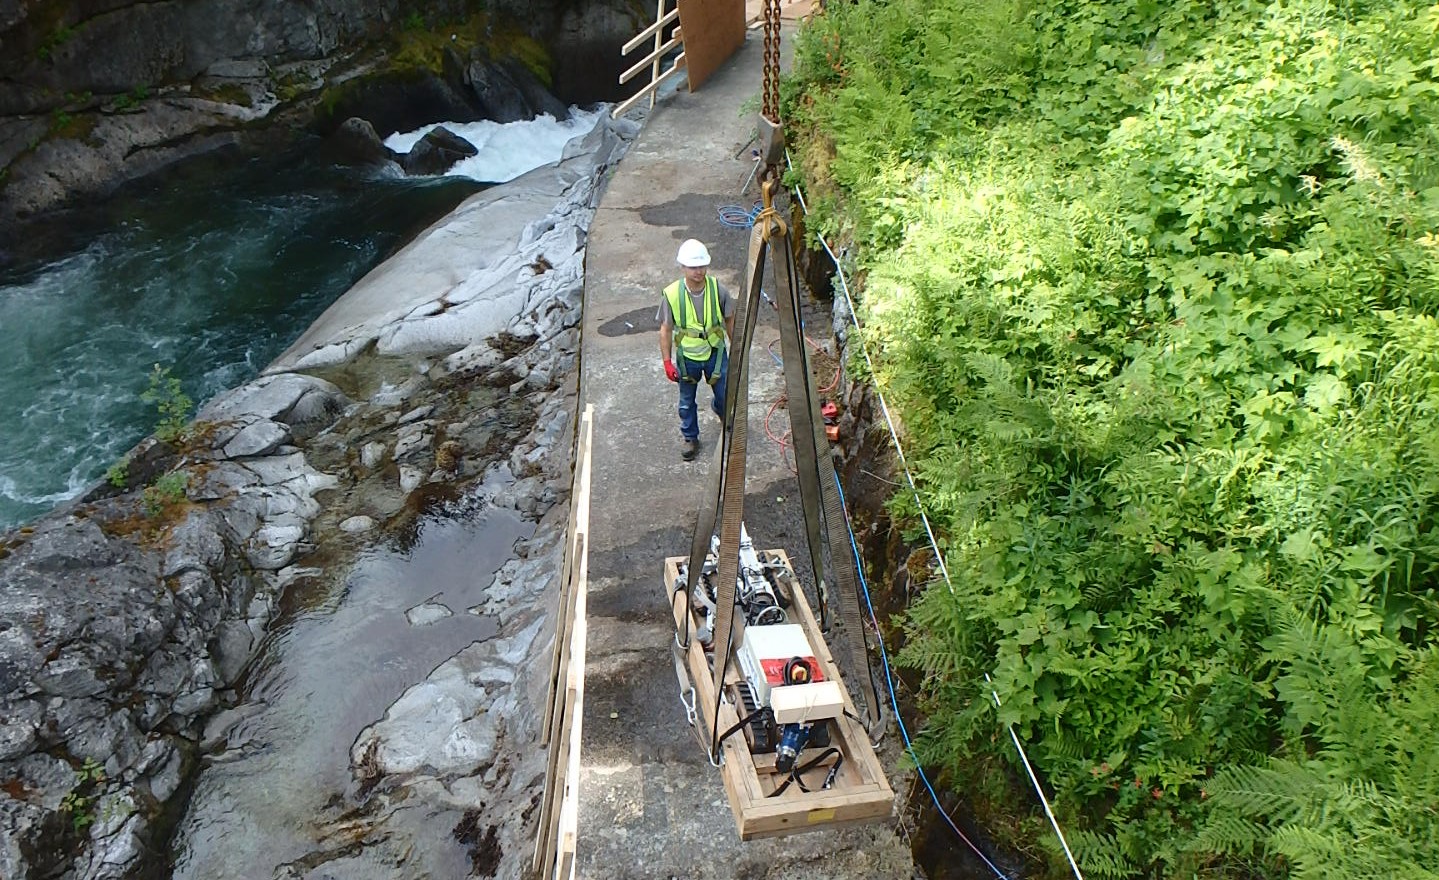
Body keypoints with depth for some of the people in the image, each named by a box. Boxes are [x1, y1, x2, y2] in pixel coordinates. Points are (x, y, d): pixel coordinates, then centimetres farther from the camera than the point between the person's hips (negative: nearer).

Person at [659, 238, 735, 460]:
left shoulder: (718, 289, -18)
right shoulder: (672, 294, -21)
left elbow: (730, 320, -2)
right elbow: (666, 330, -9)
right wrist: (667, 362, -8)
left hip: (715, 352, 1)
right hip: (687, 357, -1)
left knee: (725, 395, 16)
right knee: (687, 401, 17)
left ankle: (720, 409, 54)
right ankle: (689, 437, 41)